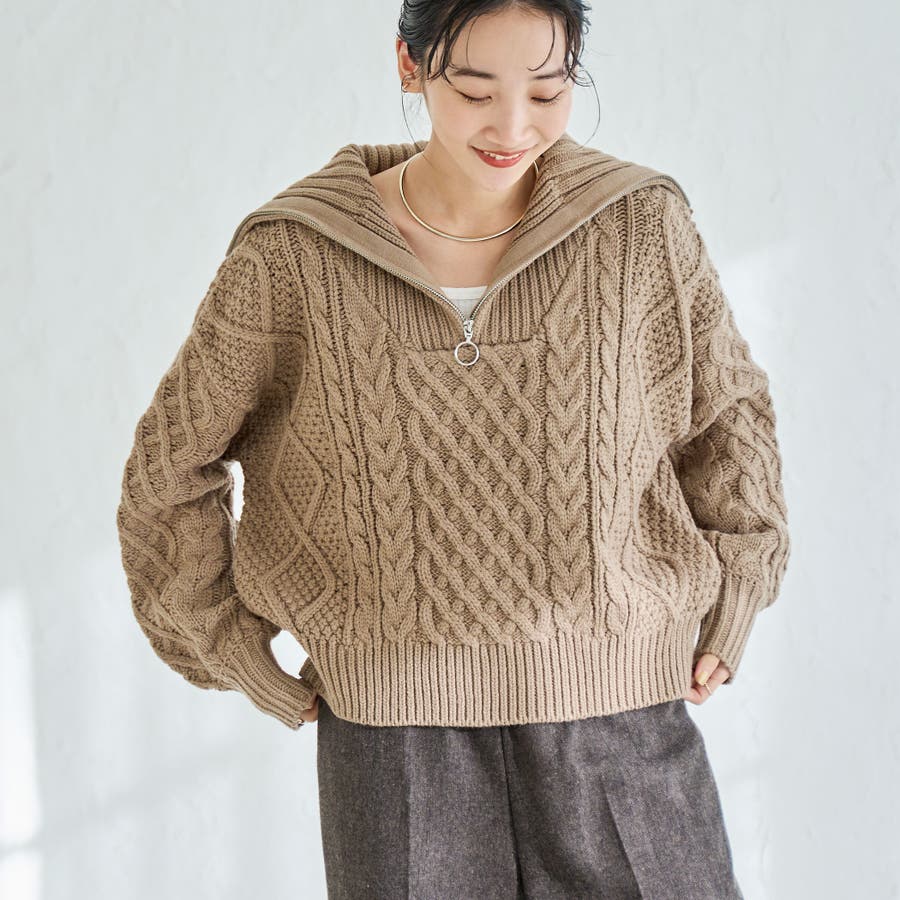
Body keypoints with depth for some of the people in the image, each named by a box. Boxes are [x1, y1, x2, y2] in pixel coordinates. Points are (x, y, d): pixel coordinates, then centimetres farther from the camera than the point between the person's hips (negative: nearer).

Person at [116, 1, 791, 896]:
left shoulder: (641, 225, -4)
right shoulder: (292, 254, -6)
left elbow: (727, 410, 13)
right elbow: (171, 470, 5)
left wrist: (725, 618, 9)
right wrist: (249, 668, 5)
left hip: (614, 713, 1)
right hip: (399, 723, 0)